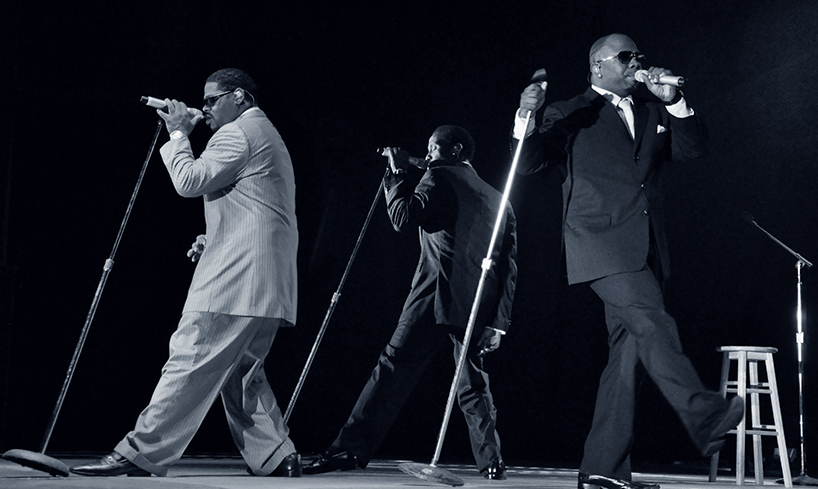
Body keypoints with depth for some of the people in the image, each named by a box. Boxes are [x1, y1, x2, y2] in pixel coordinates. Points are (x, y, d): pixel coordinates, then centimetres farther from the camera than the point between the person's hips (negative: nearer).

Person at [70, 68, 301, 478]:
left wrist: (178, 134, 2)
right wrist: (213, 240, 20)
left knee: (190, 362, -12)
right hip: (266, 282, 10)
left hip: (236, 277, -10)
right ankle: (276, 459, 8)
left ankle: (140, 454, -12)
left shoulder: (237, 132, -4)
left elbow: (190, 181, -12)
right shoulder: (266, 134, 29)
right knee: (240, 370, 11)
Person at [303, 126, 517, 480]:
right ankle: (491, 461, 10)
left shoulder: (440, 176, 5)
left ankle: (350, 450, -11)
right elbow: (509, 265, 15)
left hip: (437, 294, -6)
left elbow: (404, 219, -8)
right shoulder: (498, 199, 21)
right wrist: (499, 322, 11)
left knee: (394, 368, -7)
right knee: (473, 383, 15)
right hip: (479, 305, 6)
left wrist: (398, 174, 7)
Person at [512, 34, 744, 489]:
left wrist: (674, 102, 2)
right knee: (654, 325, -23)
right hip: (600, 242, -6)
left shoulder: (651, 115, 23)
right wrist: (527, 117, -22)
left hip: (645, 249, 6)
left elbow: (694, 148, 15)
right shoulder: (571, 115, 7)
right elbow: (529, 162, -3)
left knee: (628, 353, 2)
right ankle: (706, 418, -26)